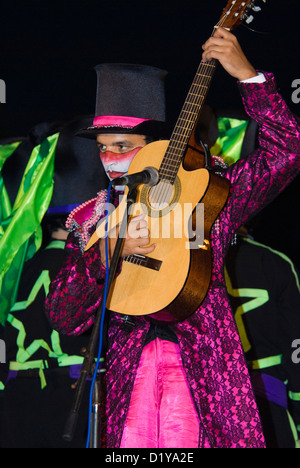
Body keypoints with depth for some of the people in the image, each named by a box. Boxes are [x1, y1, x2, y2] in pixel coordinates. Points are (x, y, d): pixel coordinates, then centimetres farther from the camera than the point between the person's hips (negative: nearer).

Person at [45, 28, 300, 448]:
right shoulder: (91, 223, 13)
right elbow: (64, 318, 5)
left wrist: (247, 74, -6)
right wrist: (107, 253, -11)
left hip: (205, 372, -2)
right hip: (128, 377, 2)